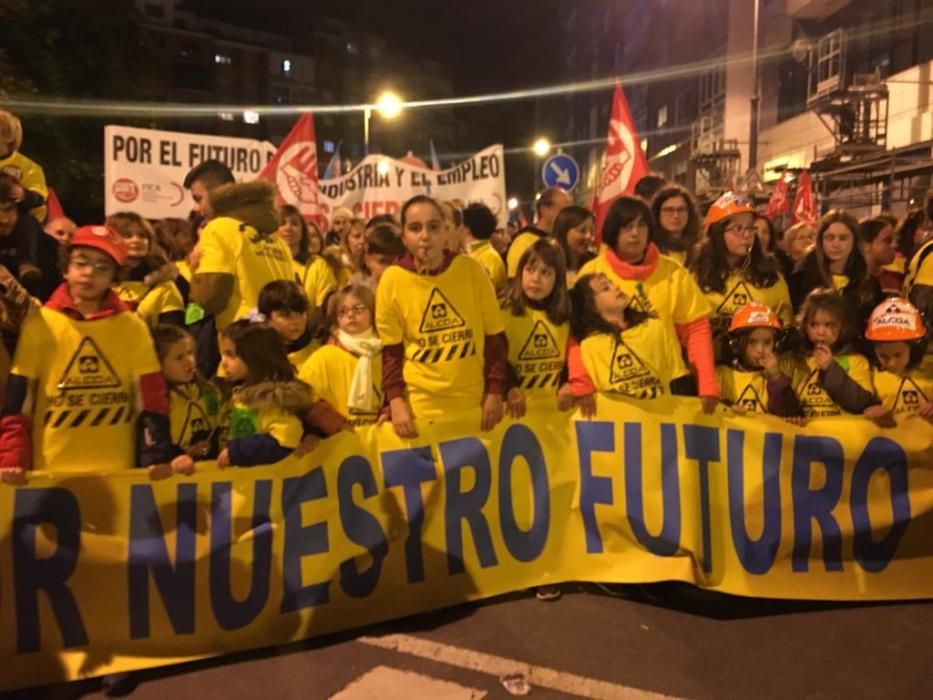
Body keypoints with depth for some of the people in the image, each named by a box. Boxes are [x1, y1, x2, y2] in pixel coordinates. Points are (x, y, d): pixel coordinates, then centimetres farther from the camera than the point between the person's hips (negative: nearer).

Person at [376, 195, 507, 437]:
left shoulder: (471, 269, -6)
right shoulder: (392, 280, -8)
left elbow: (495, 337, 1)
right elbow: (390, 350, 0)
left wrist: (495, 391, -3)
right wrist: (395, 400, -10)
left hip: (475, 401, 2)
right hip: (420, 406, -1)